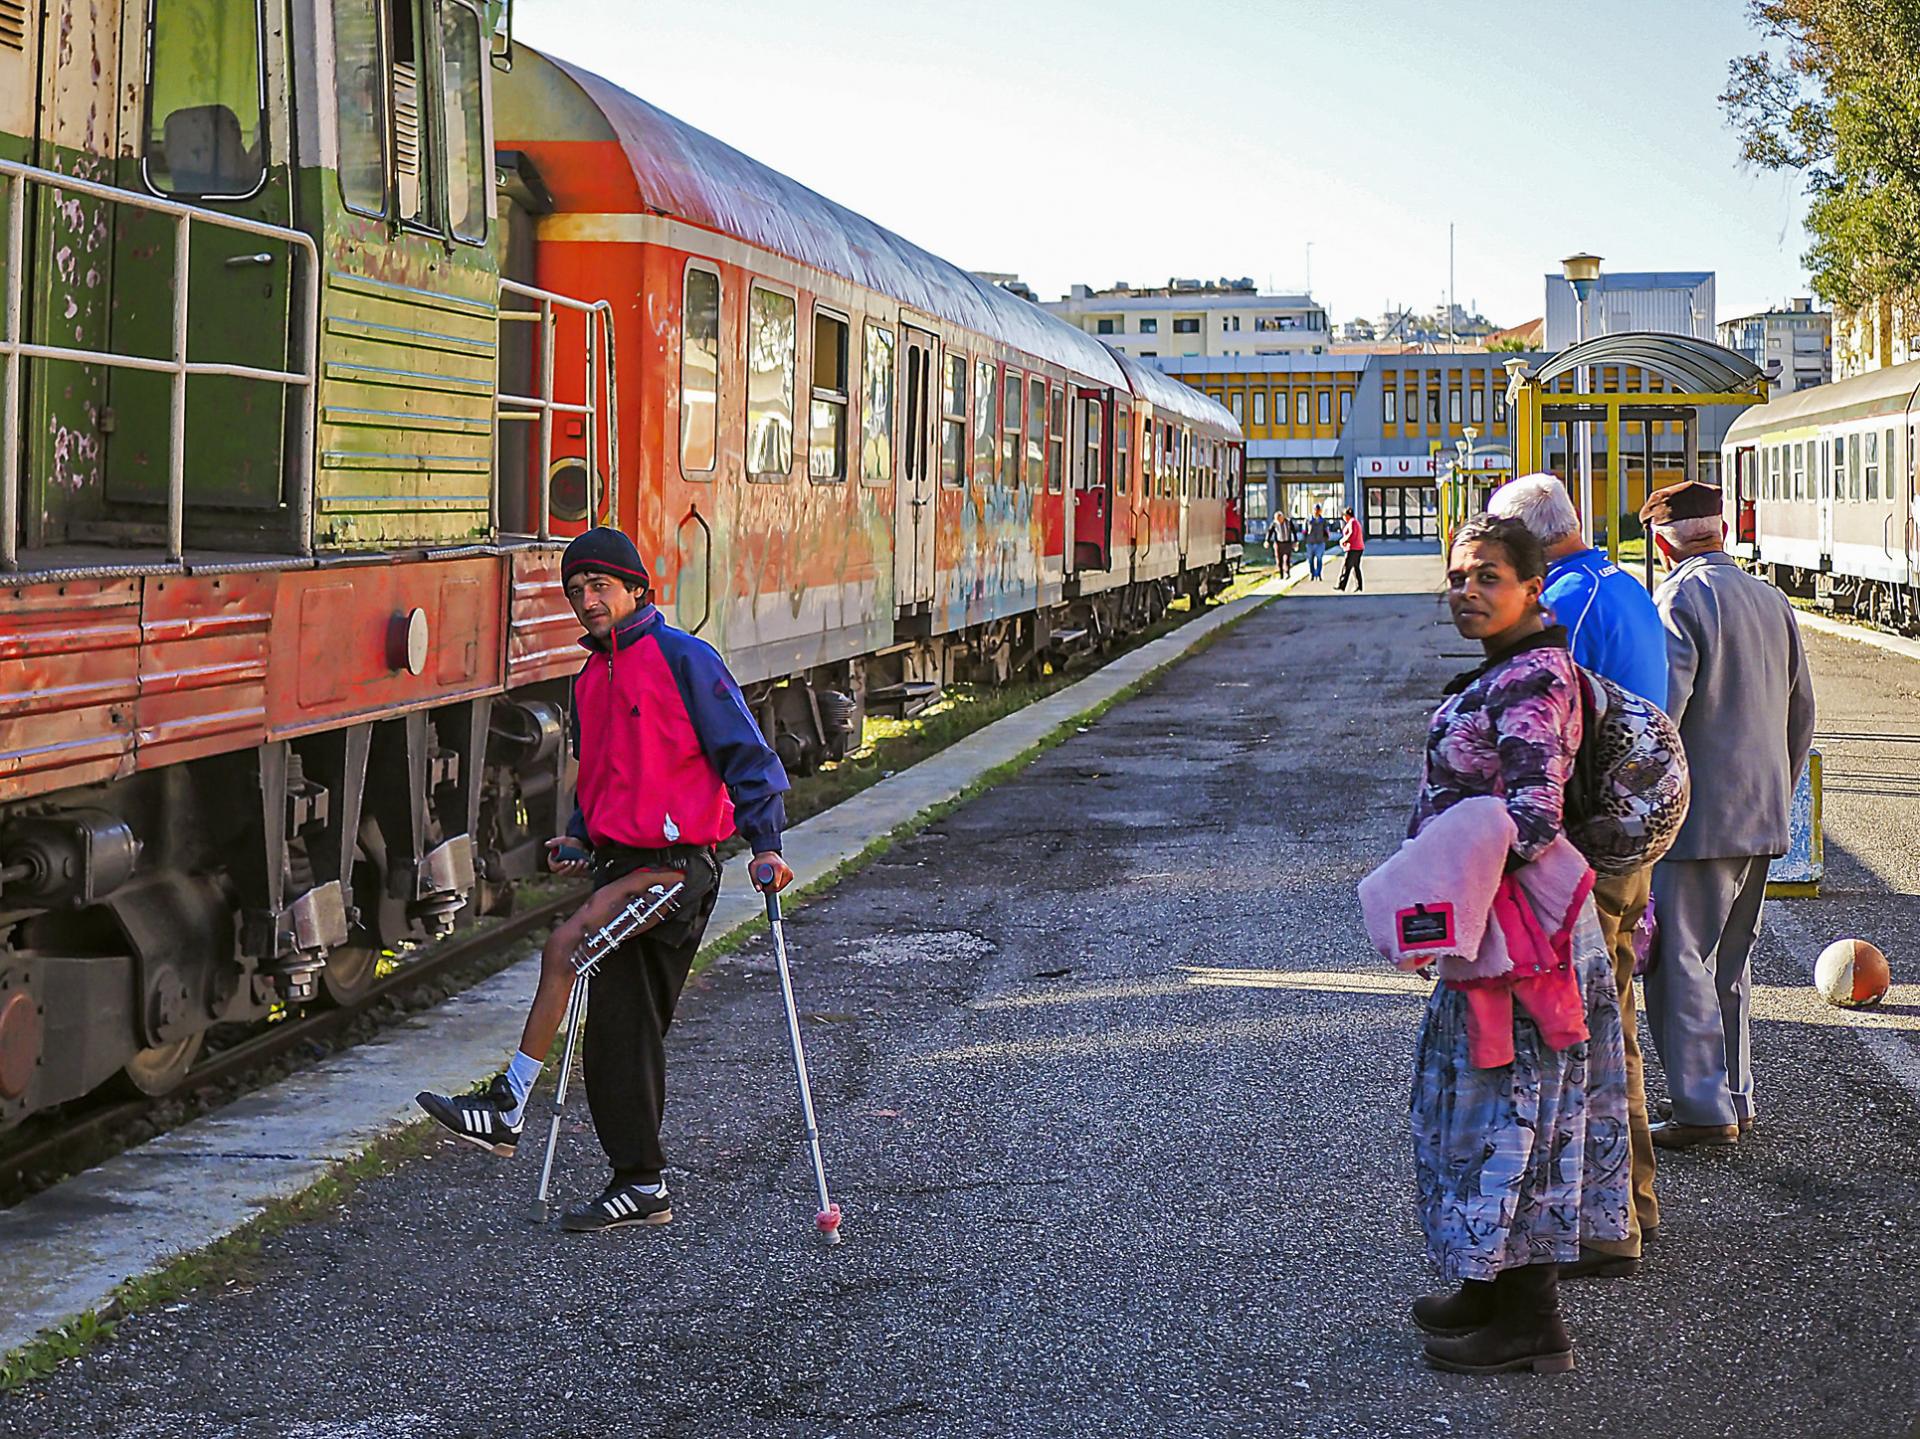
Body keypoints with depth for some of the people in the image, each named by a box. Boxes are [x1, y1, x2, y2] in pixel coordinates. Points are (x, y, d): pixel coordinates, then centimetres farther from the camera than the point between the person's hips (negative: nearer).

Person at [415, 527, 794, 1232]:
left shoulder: (680, 657, -7)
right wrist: (580, 842, 10)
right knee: (617, 1028, 8)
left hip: (676, 863, -9)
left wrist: (764, 844, -17)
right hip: (619, 863, 9)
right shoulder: (592, 679, 16)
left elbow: (746, 753, -9)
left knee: (563, 948, -24)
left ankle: (507, 1109, -17)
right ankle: (640, 1184, 16)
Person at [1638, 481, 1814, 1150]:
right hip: (1761, 818, 8)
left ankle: (1705, 1109, -3)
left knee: (1681, 962, -3)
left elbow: (1660, 709, -20)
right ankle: (1736, 1099, 21)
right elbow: (1801, 711, 17)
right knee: (1729, 962, 17)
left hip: (1697, 815, -8)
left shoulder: (1680, 599, -12)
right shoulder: (1771, 599, 12)